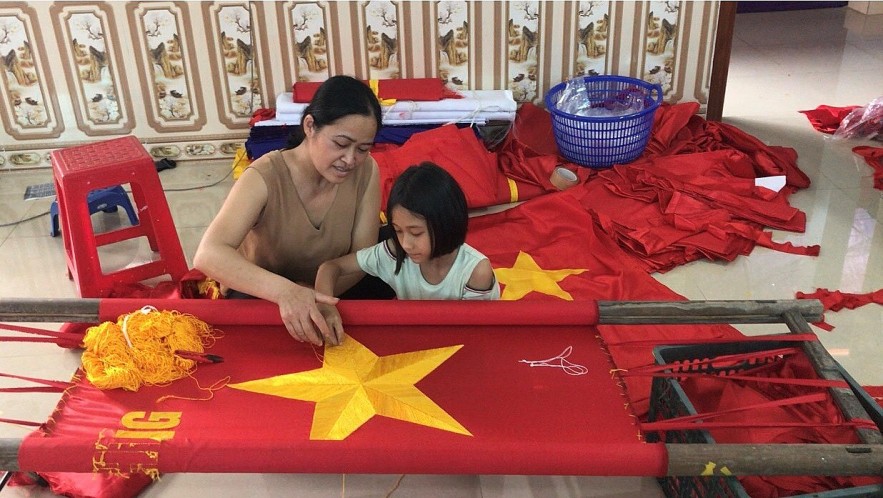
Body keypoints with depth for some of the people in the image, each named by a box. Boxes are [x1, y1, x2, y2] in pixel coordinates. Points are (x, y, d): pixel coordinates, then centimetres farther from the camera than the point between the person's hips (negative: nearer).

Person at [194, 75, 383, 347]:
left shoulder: (366, 171, -16)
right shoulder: (265, 178, -28)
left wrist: (319, 293, -36)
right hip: (258, 294, -4)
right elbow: (208, 255, -41)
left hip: (329, 291, 5)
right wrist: (285, 291, -58)